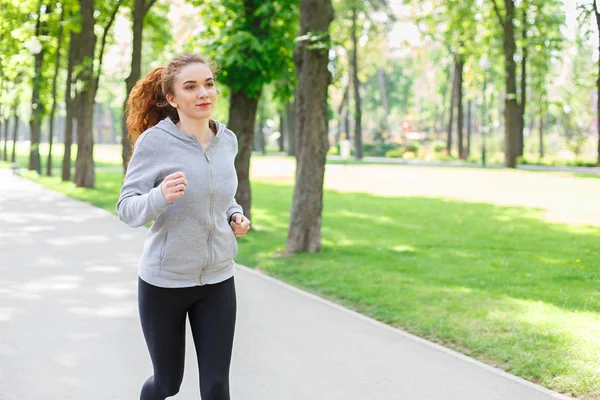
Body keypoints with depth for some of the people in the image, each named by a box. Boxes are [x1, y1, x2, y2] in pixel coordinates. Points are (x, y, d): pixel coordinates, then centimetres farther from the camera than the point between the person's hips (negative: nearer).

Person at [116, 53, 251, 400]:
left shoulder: (227, 140, -1)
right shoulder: (154, 141, -15)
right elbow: (127, 209, -13)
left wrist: (236, 216, -2)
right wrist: (161, 196, -34)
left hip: (217, 280, 3)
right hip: (164, 281, -3)